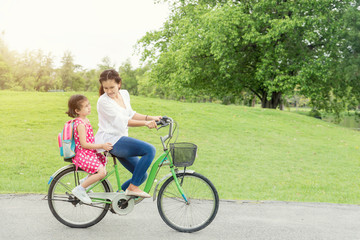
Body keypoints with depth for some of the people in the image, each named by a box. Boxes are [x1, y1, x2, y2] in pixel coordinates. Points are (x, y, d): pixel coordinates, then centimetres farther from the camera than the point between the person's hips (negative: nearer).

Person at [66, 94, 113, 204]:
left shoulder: (85, 120, 11)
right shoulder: (80, 124, -19)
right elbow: (84, 144, -22)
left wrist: (102, 145, 16)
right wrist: (101, 146, -21)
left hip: (90, 153, 10)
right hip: (83, 155, -10)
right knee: (101, 172, -22)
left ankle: (85, 180, 24)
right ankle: (80, 189, -10)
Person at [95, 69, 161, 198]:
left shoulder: (124, 94, 9)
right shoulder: (103, 101, -14)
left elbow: (130, 114, 19)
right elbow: (122, 121, -17)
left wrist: (150, 118, 6)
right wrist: (146, 123, -22)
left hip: (121, 140, 8)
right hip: (109, 141, -8)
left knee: (142, 175, 7)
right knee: (149, 150, -24)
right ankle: (132, 187, -17)